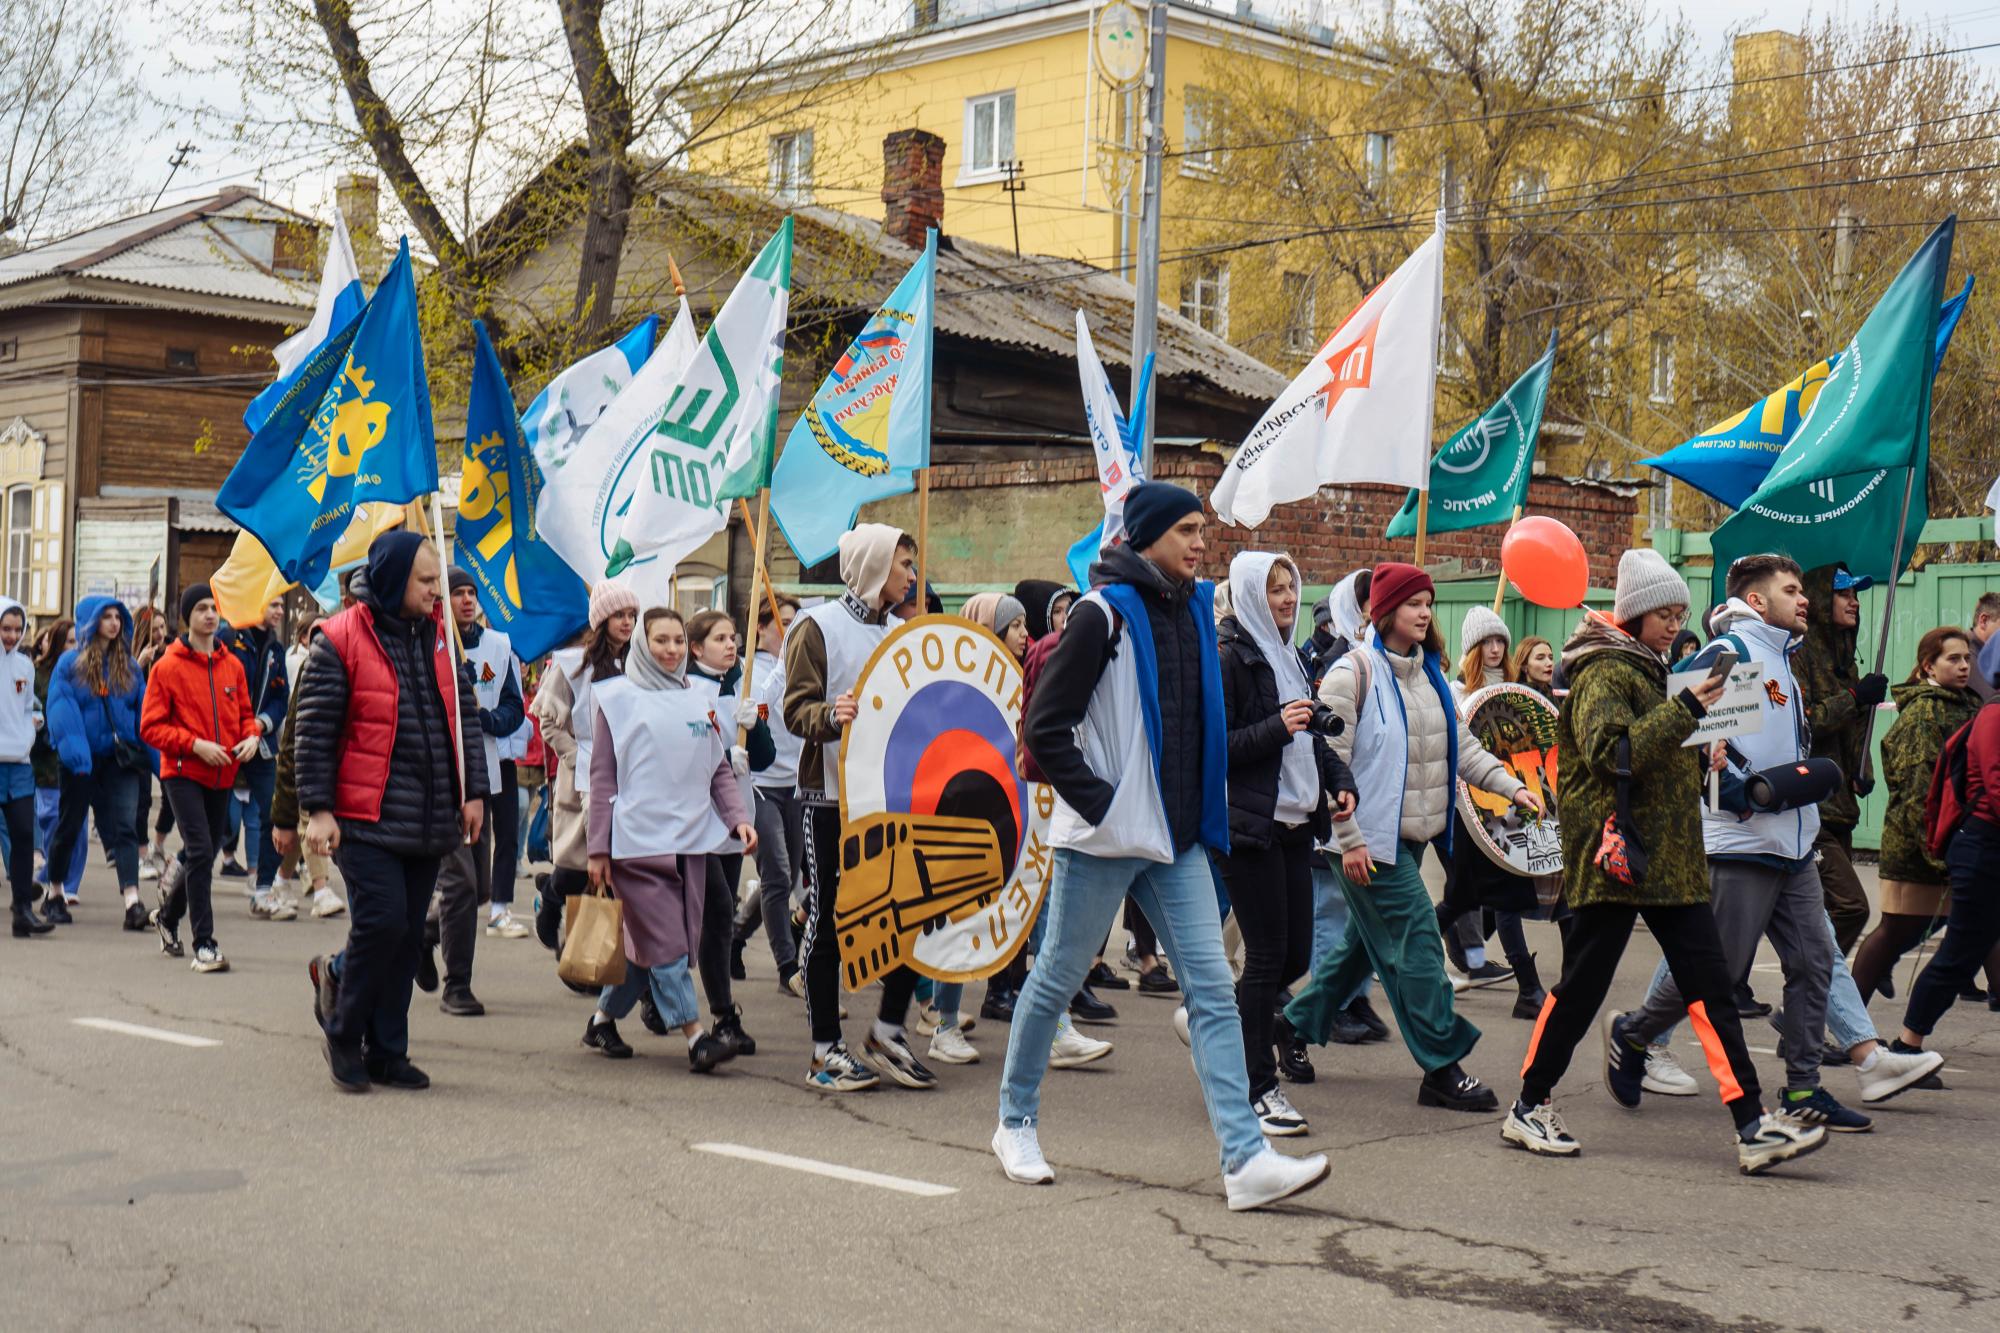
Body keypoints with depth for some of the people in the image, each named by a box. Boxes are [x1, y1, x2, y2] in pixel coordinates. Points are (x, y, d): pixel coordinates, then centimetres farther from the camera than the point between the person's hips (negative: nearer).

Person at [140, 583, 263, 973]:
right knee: (200, 852, -15)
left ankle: (169, 915, 40)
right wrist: (195, 744, -17)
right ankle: (204, 943, -12)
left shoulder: (232, 665, 8)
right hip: (183, 773, -5)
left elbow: (246, 713, 18)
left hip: (222, 776, 5)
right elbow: (150, 727, -7)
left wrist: (252, 736, -4)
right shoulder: (168, 666, -5)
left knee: (203, 855, 15)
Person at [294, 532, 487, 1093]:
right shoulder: (340, 640, -6)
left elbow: (464, 716, 16)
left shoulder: (439, 635, 12)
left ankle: (386, 1052, 18)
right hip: (367, 817, -6)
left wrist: (472, 791, 10)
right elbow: (314, 730, -6)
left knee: (408, 933, 9)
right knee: (380, 921, -13)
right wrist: (318, 809, -11)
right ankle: (344, 1036, 8)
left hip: (429, 820, 6)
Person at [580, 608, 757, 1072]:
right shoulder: (618, 699, 3)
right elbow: (602, 777, 2)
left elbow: (720, 770, 18)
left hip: (691, 840, 5)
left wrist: (738, 817, 1)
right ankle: (696, 1037, -10)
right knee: (665, 944, -10)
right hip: (638, 838, -5)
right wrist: (598, 849, -2)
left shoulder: (700, 702, 15)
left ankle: (603, 1019, 24)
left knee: (651, 945, 8)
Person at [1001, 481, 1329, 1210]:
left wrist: (1201, 812, 12)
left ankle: (1245, 1159, -5)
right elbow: (1045, 727, -12)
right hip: (1104, 838, -6)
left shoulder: (1194, 610, 11)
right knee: (1057, 980, 8)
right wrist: (1099, 800, -16)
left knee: (1213, 988, -2)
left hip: (1176, 837, 7)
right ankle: (1016, 1122, 26)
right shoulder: (1103, 612, -11)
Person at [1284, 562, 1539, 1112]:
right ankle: (1442, 1070, -3)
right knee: (1416, 941, -9)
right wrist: (1349, 839, -18)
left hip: (1413, 835, 9)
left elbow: (1461, 747, 16)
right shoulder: (1355, 672, -12)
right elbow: (1329, 761, -15)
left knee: (1365, 941, 16)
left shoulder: (1429, 674, 14)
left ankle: (1297, 1028, 31)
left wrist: (1511, 786, 1)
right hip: (1373, 839, -9)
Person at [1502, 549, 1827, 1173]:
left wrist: (1700, 750, 15)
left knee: (1711, 988, 1)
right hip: (1615, 854, -9)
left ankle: (1754, 1128, -2)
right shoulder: (1603, 671, -8)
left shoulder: (1649, 671, 20)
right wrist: (1685, 711, -24)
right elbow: (1611, 752, -23)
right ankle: (1528, 1109, 14)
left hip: (1669, 859, 9)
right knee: (1581, 987, 0)